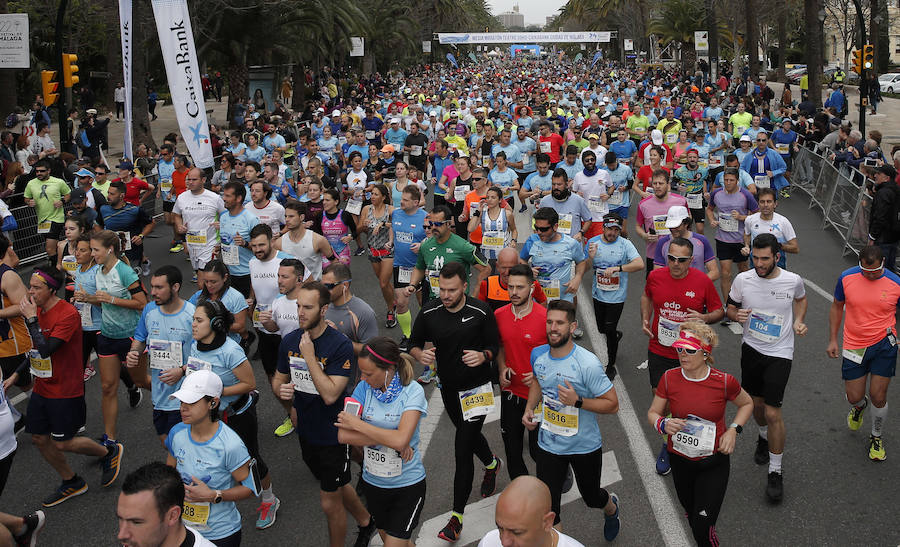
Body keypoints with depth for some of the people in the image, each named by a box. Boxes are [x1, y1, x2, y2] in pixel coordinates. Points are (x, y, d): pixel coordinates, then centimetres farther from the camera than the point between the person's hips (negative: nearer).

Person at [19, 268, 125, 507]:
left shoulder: (68, 314, -21)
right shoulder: (38, 310, 5)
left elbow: (46, 349, -30)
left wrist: (31, 319, -26)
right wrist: (16, 373, 16)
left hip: (65, 392, -8)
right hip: (42, 387, 8)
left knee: (62, 444, -3)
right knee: (39, 439, 11)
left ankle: (109, 452, 22)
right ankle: (71, 483, 29)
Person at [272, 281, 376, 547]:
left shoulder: (340, 345, -24)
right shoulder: (289, 341, -5)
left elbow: (330, 395, -29)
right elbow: (278, 378, 10)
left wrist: (309, 356, -28)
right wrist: (281, 389, -14)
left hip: (334, 434, -7)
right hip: (306, 432, 7)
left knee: (330, 503, 4)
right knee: (337, 486, 26)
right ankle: (366, 521, 50)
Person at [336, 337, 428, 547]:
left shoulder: (413, 391, -17)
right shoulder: (364, 388, -7)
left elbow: (400, 440, -29)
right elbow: (343, 435, -15)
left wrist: (358, 424, -21)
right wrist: (390, 439, -22)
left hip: (408, 484, -4)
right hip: (373, 482, 5)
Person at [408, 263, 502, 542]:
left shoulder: (481, 312, -16)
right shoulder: (429, 312, -9)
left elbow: (494, 346, -5)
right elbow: (414, 343, 1)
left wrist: (483, 356, -27)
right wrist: (420, 354, -22)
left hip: (476, 388, -4)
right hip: (448, 388, 4)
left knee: (462, 450, -8)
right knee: (469, 433, 27)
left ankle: (457, 516, 1)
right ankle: (491, 464, 60)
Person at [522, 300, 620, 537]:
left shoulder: (588, 363, -25)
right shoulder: (538, 355, -7)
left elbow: (612, 404, -19)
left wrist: (577, 401, -32)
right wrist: (529, 408, -1)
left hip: (585, 446, -3)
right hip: (548, 444, 3)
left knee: (592, 498, 23)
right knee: (547, 509, 2)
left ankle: (611, 507, 59)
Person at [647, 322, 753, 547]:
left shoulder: (724, 382, -16)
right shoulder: (669, 378, -12)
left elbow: (747, 404, 4)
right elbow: (652, 412, -1)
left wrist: (733, 430, -10)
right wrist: (663, 424, -23)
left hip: (714, 463, -3)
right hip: (679, 459, 3)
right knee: (691, 513, 24)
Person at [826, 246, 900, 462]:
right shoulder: (847, 278, -6)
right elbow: (837, 307, 8)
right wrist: (832, 340, 6)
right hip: (854, 347, 1)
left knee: (878, 397, 1)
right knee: (854, 397, 6)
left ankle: (876, 438, 27)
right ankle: (859, 406, 45)